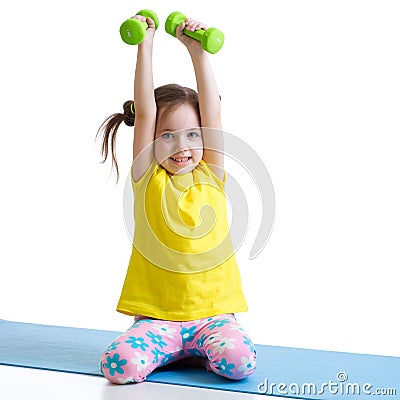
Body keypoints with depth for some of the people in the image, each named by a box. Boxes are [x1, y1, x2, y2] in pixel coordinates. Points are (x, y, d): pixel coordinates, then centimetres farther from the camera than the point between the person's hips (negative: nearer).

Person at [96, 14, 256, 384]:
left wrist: (198, 51, -11)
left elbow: (212, 111, -5)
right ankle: (171, 349, 7)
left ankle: (199, 349, 8)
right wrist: (145, 47, -10)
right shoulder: (148, 179, 1)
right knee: (119, 365, -25)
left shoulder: (211, 176, 4)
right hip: (156, 314, -1)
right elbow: (144, 112, -7)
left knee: (240, 361, -25)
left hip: (212, 311, 1)